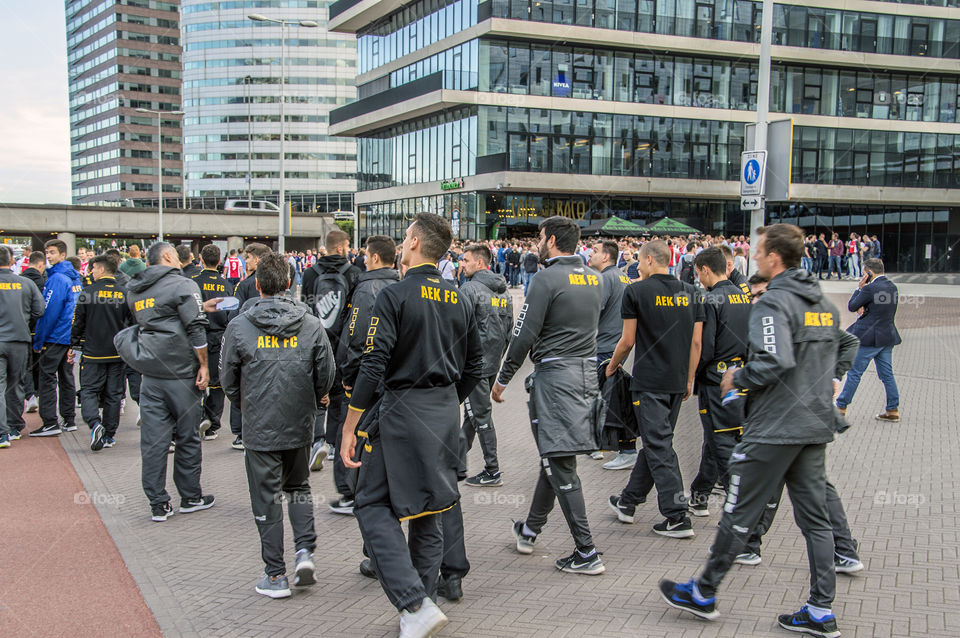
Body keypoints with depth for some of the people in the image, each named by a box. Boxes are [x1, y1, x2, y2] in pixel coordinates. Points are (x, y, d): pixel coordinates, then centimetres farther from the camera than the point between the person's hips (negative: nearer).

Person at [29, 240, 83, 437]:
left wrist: (38, 341, -12)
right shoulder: (75, 277, 11)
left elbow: (49, 312, -18)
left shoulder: (57, 278, -16)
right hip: (71, 337, 9)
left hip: (55, 337, -9)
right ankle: (69, 420, 17)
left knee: (47, 377, -5)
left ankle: (50, 423, -6)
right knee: (66, 377, 13)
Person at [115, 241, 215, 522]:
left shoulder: (134, 291, 12)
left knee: (153, 439, 5)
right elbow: (196, 329, -14)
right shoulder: (183, 285, -8)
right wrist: (204, 365, -8)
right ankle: (190, 497, 18)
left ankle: (158, 504, 8)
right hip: (181, 373, -5)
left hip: (149, 374, 5)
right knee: (188, 437, 8)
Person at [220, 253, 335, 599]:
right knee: (298, 487, 22)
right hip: (300, 426, 2)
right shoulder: (311, 325, -4)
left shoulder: (239, 326, -8)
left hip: (260, 427, -2)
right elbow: (325, 377, 0)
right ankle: (305, 550, 6)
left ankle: (276, 575, 12)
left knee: (267, 499, 7)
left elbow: (229, 379, 0)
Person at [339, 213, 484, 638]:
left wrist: (350, 427, -12)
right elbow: (474, 366, 14)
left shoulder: (396, 295, -12)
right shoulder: (459, 300, 8)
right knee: (427, 512, 15)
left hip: (402, 411, -7)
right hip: (446, 414, 7)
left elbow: (373, 366, -17)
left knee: (374, 507, 0)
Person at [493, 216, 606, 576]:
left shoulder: (547, 279, -12)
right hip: (588, 372, 8)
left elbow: (524, 335, -14)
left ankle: (586, 553, -2)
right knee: (554, 455, 19)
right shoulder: (594, 280, 11)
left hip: (554, 375, -8)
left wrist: (502, 379, -4)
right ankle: (530, 530, 34)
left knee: (561, 465, -3)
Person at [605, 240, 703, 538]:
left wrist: (612, 366, 12)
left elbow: (627, 341, -6)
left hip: (649, 382, -6)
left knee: (659, 448, -2)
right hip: (677, 381, 6)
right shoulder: (690, 293, 6)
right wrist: (689, 380, 15)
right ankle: (628, 502, 29)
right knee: (654, 441, 16)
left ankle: (677, 517, -4)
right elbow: (696, 342, 6)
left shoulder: (636, 291, -9)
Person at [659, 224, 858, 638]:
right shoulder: (824, 303, 12)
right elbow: (846, 347, 25)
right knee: (814, 517, 11)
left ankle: (703, 594, 16)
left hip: (774, 428, -8)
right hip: (816, 425, 8)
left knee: (739, 514, 3)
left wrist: (737, 378, -12)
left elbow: (774, 362, -27)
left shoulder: (773, 302, -15)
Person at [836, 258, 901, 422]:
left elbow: (852, 306, -9)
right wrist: (865, 310, 1)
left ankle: (841, 407, 10)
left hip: (869, 337, -8)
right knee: (887, 374, 12)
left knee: (854, 372, 2)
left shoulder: (870, 288, -18)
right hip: (888, 337, 8)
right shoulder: (892, 287, 7)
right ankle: (893, 410, 13)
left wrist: (859, 287, -3)